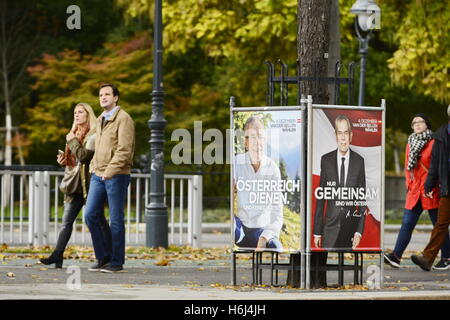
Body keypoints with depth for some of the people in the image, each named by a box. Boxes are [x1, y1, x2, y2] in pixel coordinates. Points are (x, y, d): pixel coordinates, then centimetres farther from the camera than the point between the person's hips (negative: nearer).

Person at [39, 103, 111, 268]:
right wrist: (64, 160, 10)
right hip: (75, 184, 8)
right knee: (66, 221, -1)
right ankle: (57, 255, -7)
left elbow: (84, 156, -21)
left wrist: (72, 141, -11)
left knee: (98, 220, 0)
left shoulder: (94, 135, -8)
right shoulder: (75, 134, 18)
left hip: (89, 183, -8)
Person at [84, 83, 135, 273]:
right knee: (90, 215, 1)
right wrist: (94, 166, 15)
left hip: (116, 176, -8)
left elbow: (124, 150, -16)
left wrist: (110, 170, -22)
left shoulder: (123, 119, -7)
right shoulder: (100, 120, 19)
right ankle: (103, 258, 10)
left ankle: (117, 262, 4)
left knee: (116, 220, -3)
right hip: (98, 175, 8)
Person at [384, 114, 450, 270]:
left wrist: (433, 186, -8)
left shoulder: (433, 143, -4)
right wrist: (409, 184, 11)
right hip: (414, 192, 5)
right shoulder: (411, 143, 15)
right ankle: (396, 256, -10)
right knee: (406, 224, -3)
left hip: (431, 191, -5)